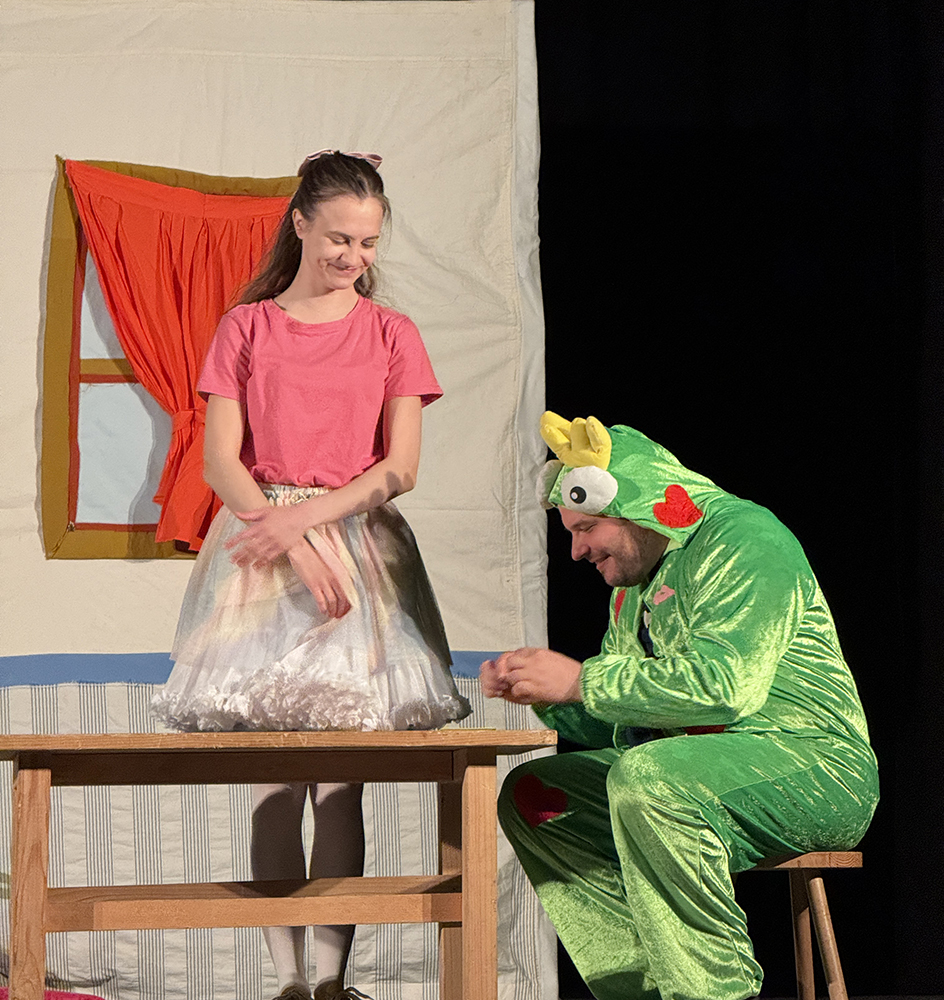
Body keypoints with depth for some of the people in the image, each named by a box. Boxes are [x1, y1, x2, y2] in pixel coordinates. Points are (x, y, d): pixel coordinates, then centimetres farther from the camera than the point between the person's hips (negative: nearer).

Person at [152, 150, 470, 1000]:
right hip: (262, 552, 0)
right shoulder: (246, 328, 8)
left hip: (360, 545, 0)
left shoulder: (391, 333, 10)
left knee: (341, 786, -5)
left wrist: (308, 514, -12)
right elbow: (222, 463, 0)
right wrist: (297, 547, -14)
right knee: (275, 786, -5)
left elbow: (401, 467, 3)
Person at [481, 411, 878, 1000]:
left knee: (647, 779, -35)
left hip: (814, 774, -10)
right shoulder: (636, 581, 20)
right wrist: (543, 693, 2)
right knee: (531, 795, 2)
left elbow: (724, 686, -26)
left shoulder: (743, 539, -11)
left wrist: (583, 680, -18)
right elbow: (611, 725, 23)